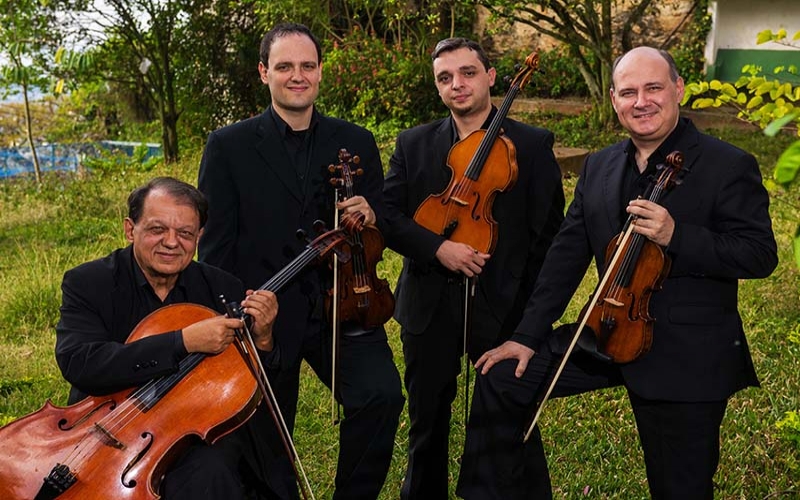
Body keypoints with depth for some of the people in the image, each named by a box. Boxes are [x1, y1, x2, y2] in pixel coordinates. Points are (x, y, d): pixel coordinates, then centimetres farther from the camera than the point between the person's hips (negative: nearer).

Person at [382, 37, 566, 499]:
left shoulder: (533, 145, -2)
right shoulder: (414, 144, 6)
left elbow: (549, 232, -3)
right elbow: (389, 217, -1)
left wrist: (535, 313, -8)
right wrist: (437, 248, -17)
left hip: (502, 306, -2)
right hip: (429, 305, 3)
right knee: (427, 422, 16)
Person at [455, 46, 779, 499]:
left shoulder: (729, 166, -9)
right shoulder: (599, 168, 7)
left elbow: (761, 255, -13)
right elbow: (567, 254, 8)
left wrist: (675, 236, -27)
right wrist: (528, 335, 3)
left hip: (687, 356, -5)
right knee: (502, 378, 4)